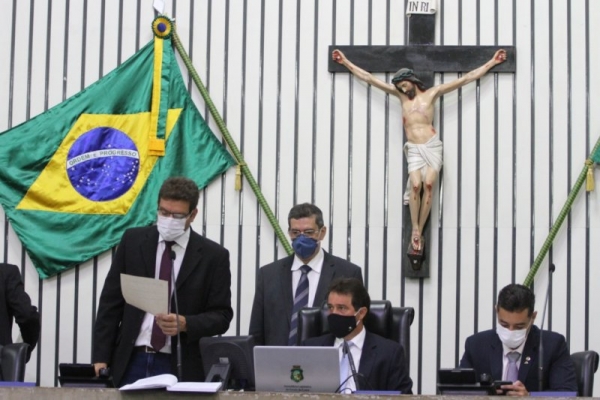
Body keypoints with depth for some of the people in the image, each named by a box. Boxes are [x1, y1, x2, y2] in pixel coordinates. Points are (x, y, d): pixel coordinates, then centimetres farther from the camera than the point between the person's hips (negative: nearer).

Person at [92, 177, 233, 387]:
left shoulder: (213, 255, -1)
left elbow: (221, 316, 0)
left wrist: (185, 324, -19)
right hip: (130, 362, 2)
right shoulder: (133, 240, 5)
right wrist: (101, 358, -2)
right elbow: (111, 303, 5)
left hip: (180, 367, -1)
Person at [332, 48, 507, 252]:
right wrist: (346, 62, 17)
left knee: (428, 185, -13)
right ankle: (415, 230, -10)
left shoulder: (432, 93, 7)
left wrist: (492, 62, 7)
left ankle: (419, 231, -9)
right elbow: (369, 78, 16)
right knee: (415, 185, -17)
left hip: (432, 146, -1)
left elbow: (466, 78, 8)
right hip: (413, 149, 1)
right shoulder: (401, 95, 13)